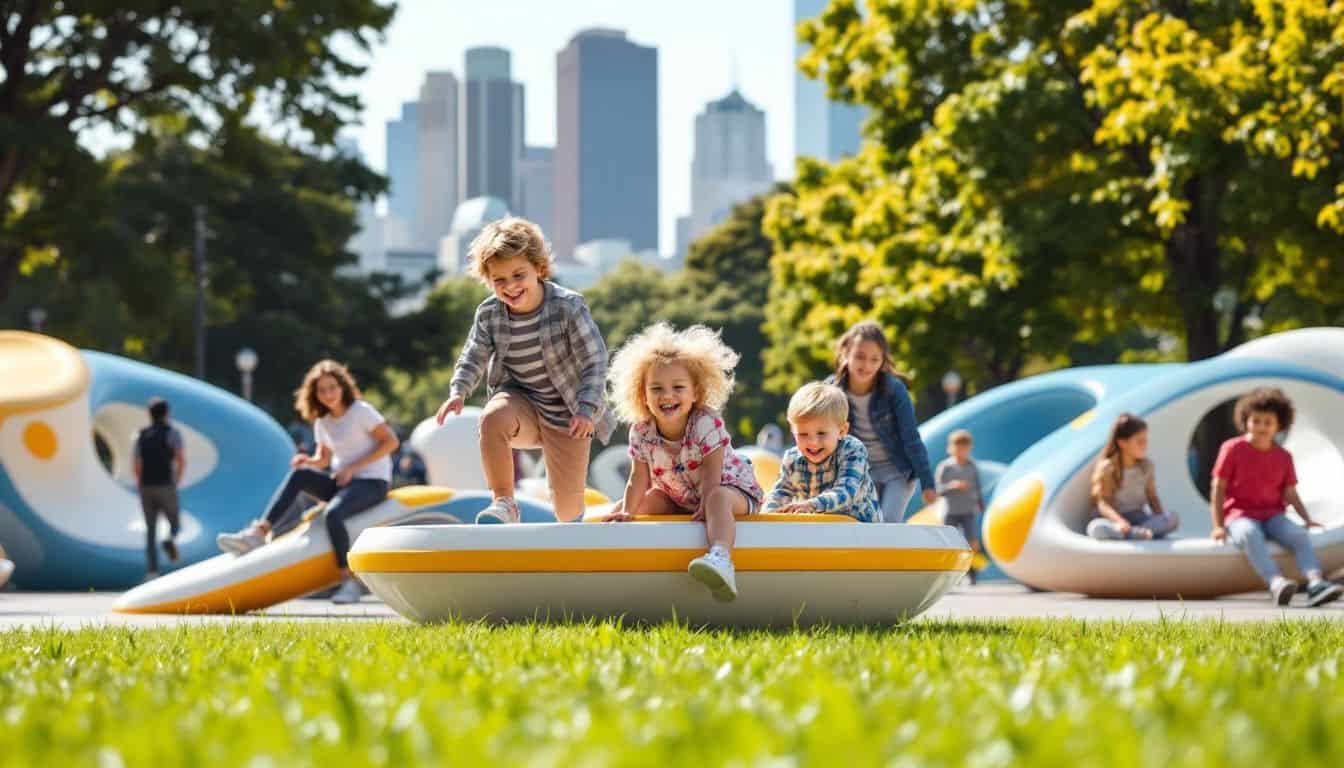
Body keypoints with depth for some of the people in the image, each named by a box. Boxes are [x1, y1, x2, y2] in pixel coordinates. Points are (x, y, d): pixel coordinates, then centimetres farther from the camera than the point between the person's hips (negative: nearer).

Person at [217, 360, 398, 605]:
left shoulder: (361, 411, -8)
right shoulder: (322, 421, 11)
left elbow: (391, 442, -11)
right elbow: (323, 460, 18)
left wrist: (353, 468, -15)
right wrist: (308, 461, -7)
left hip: (372, 482, -6)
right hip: (341, 482, 6)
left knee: (333, 513, -35)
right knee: (298, 475, -18)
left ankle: (349, 582, -29)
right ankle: (257, 534, -27)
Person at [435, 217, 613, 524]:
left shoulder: (568, 307, -18)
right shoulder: (488, 314, -7)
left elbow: (595, 362, -16)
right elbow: (474, 357, 6)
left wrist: (586, 410, -27)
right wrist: (458, 392, -14)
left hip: (565, 415, -2)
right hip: (519, 400, 2)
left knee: (568, 508, 1)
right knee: (493, 418, -37)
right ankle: (504, 504, -27)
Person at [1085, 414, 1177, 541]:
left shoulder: (1146, 466, 6)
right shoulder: (1107, 468, -7)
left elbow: (1152, 497, 11)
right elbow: (1103, 503, -15)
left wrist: (1161, 520, -10)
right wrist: (1119, 521, -34)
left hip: (1139, 518, 4)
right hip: (1115, 519, -4)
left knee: (1173, 518, -24)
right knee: (1096, 528, -39)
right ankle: (1137, 533, -48)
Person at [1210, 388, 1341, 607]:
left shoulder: (1283, 457, 12)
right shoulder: (1232, 449, 1)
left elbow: (1290, 494, 13)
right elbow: (1219, 489, 0)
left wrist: (1307, 519, -4)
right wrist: (1219, 526, -8)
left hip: (1273, 516, 4)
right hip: (1240, 516, -4)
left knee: (1298, 534, -28)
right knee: (1250, 535, -39)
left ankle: (1315, 582, -51)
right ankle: (1276, 583, -61)